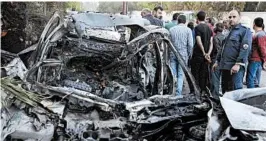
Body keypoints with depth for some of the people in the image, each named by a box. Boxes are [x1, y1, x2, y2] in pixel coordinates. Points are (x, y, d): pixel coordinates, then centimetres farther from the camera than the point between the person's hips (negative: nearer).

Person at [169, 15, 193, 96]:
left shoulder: (171, 29, 5)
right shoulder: (188, 30, -1)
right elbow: (190, 44, -6)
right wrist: (189, 54, 6)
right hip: (183, 54, -2)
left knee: (173, 74, 5)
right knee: (181, 75, 2)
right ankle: (178, 93, -2)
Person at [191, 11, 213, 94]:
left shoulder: (198, 27, -10)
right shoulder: (209, 28, 12)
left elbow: (199, 41, -18)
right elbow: (211, 43, 5)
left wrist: (204, 54, -13)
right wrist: (208, 54, -3)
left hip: (198, 54, -6)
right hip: (205, 56, 6)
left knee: (195, 73, 1)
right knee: (203, 74, 12)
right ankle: (203, 91, 15)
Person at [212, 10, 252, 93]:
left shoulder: (245, 31, -4)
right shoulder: (229, 32, 23)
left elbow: (245, 49, -15)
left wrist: (238, 64, -23)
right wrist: (217, 61, 25)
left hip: (235, 67, -8)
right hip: (224, 66, 9)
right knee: (225, 90, 13)